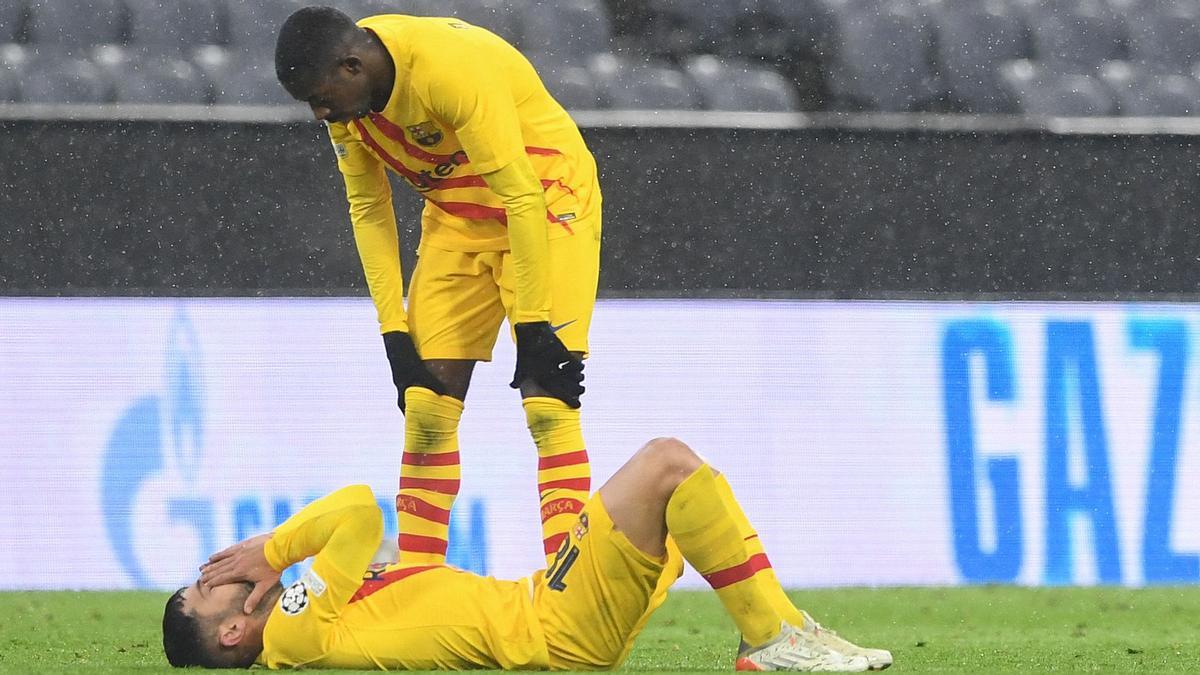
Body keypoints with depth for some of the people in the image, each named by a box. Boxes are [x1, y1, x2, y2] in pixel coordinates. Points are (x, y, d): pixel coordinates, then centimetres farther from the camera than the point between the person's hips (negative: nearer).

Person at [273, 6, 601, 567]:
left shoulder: (450, 68, -32)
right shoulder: (345, 97, -10)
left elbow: (521, 197, -29)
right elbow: (367, 207, 2)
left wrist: (532, 328, -26)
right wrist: (393, 331, -3)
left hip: (545, 200, -7)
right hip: (457, 215, 7)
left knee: (547, 404, -17)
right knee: (427, 405, 0)